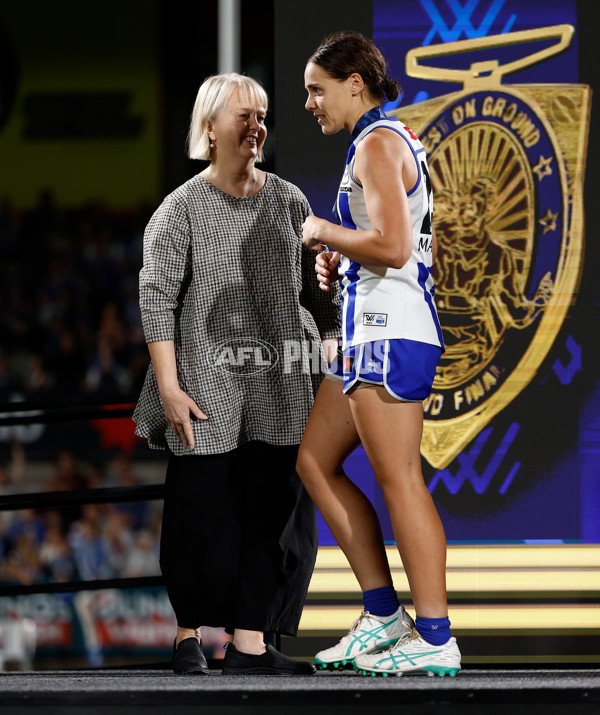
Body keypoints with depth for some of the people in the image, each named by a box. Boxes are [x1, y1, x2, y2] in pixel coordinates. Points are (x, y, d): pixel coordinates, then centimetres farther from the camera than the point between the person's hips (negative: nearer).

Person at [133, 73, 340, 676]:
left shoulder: (288, 201, 9)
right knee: (204, 509, -1)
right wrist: (169, 387, -13)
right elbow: (156, 299, -6)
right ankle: (189, 633, 17)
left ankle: (249, 643, 4)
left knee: (274, 508, -1)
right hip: (209, 387, -3)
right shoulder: (182, 209, -2)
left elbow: (315, 291, 14)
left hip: (281, 388, 3)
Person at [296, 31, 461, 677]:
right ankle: (382, 615, 12)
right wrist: (337, 259, 15)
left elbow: (392, 245, -23)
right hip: (371, 329, 11)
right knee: (314, 462, 13)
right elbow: (419, 248, 25)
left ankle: (434, 640, -9)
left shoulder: (377, 144, -11)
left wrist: (324, 232, -8)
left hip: (389, 332, -11)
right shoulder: (393, 142, 20)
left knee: (399, 481, -10)